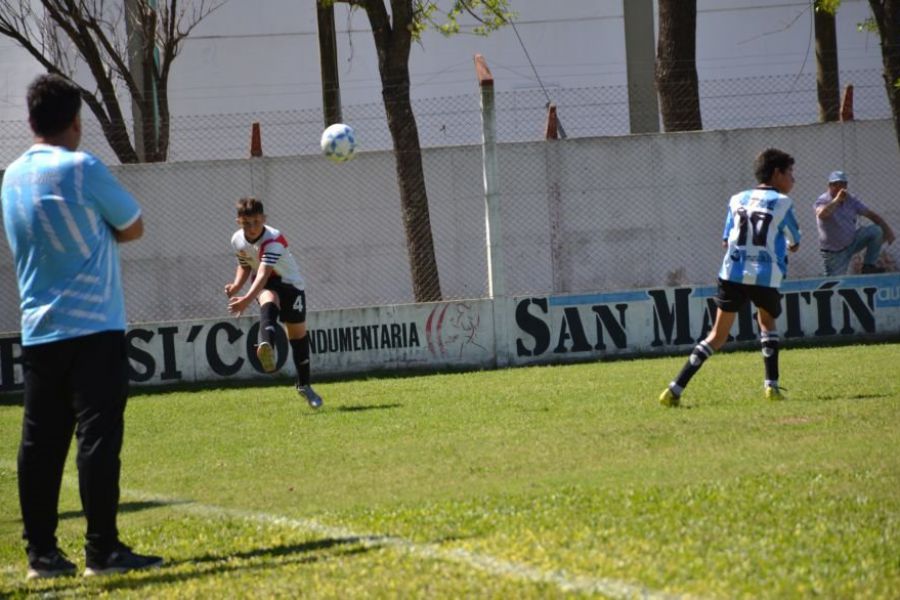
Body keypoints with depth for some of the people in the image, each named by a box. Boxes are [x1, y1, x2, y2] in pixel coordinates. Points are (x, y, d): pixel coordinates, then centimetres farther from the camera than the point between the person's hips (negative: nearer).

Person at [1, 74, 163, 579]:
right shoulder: (82, 169, -10)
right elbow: (133, 228, 0)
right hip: (94, 328, -7)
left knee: (41, 442, 6)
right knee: (98, 436, -6)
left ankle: (41, 552, 7)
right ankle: (103, 550, -8)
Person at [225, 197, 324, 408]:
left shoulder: (273, 240, -31)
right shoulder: (237, 241, -10)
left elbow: (263, 274, -43)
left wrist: (247, 300, -56)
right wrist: (236, 285, -10)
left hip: (289, 282, -2)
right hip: (264, 286, 2)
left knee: (298, 333, 3)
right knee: (269, 301, -35)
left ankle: (304, 385, 22)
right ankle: (266, 347, -66)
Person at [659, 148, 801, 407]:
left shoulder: (737, 200, 14)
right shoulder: (782, 202, 3)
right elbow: (795, 244, 13)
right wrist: (782, 244, 35)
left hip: (732, 272, 3)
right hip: (766, 276, -3)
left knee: (717, 335, 8)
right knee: (767, 323, 26)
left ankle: (675, 390, -2)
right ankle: (772, 386, 14)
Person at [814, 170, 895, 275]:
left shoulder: (850, 199, -3)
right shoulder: (823, 201, -19)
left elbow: (870, 214, -2)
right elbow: (821, 215, -44)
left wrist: (887, 230, -15)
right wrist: (837, 199, -50)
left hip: (852, 242, 5)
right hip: (834, 253, -5)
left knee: (876, 231, -12)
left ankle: (869, 265, -4)